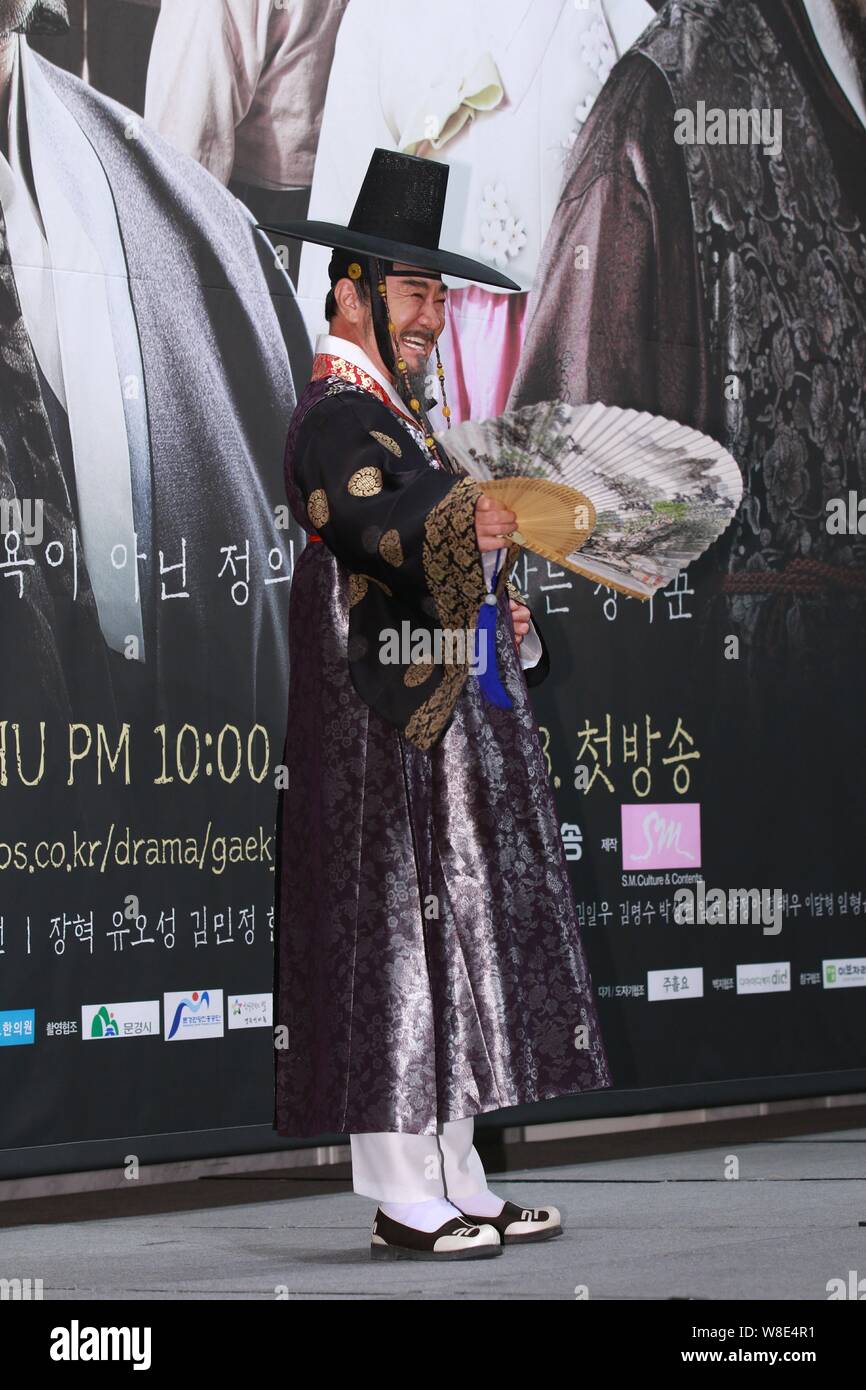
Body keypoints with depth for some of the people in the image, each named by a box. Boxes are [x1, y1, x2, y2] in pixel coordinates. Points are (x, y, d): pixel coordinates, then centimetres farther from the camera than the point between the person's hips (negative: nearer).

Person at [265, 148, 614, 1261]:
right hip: (390, 731, -10)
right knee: (395, 940, -9)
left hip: (447, 722, 10)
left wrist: (497, 614, 12)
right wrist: (468, 526, -48)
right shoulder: (336, 418, -11)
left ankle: (456, 1184, 14)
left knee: (450, 947, 10)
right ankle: (403, 1199, -8)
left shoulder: (397, 415, 20)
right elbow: (381, 526, -31)